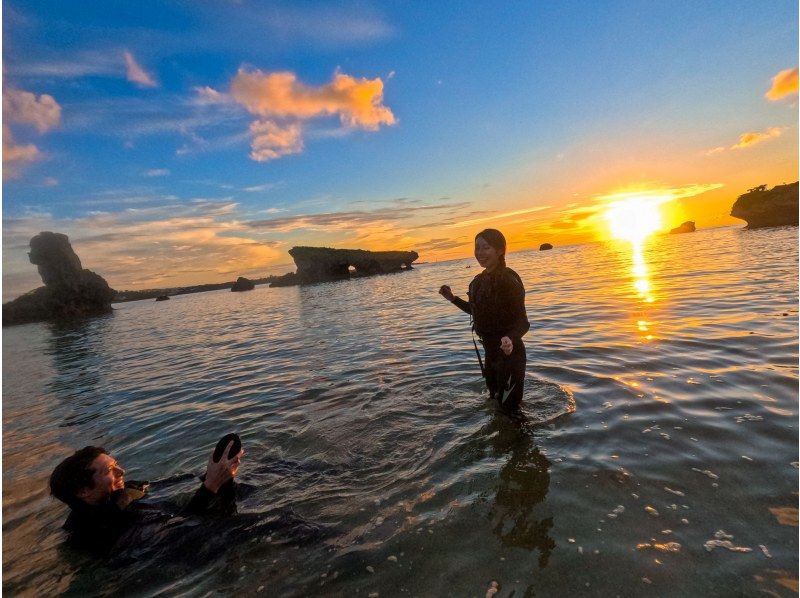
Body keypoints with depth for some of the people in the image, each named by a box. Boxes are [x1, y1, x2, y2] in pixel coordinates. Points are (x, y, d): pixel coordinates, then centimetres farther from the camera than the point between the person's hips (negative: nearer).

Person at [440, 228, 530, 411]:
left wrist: (511, 339, -41)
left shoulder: (508, 280, -20)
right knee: (495, 402, 26)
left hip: (509, 354, -8)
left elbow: (522, 321, -21)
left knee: (510, 409, 1)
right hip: (490, 352, 9)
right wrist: (453, 299, 14)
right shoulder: (480, 280, 4)